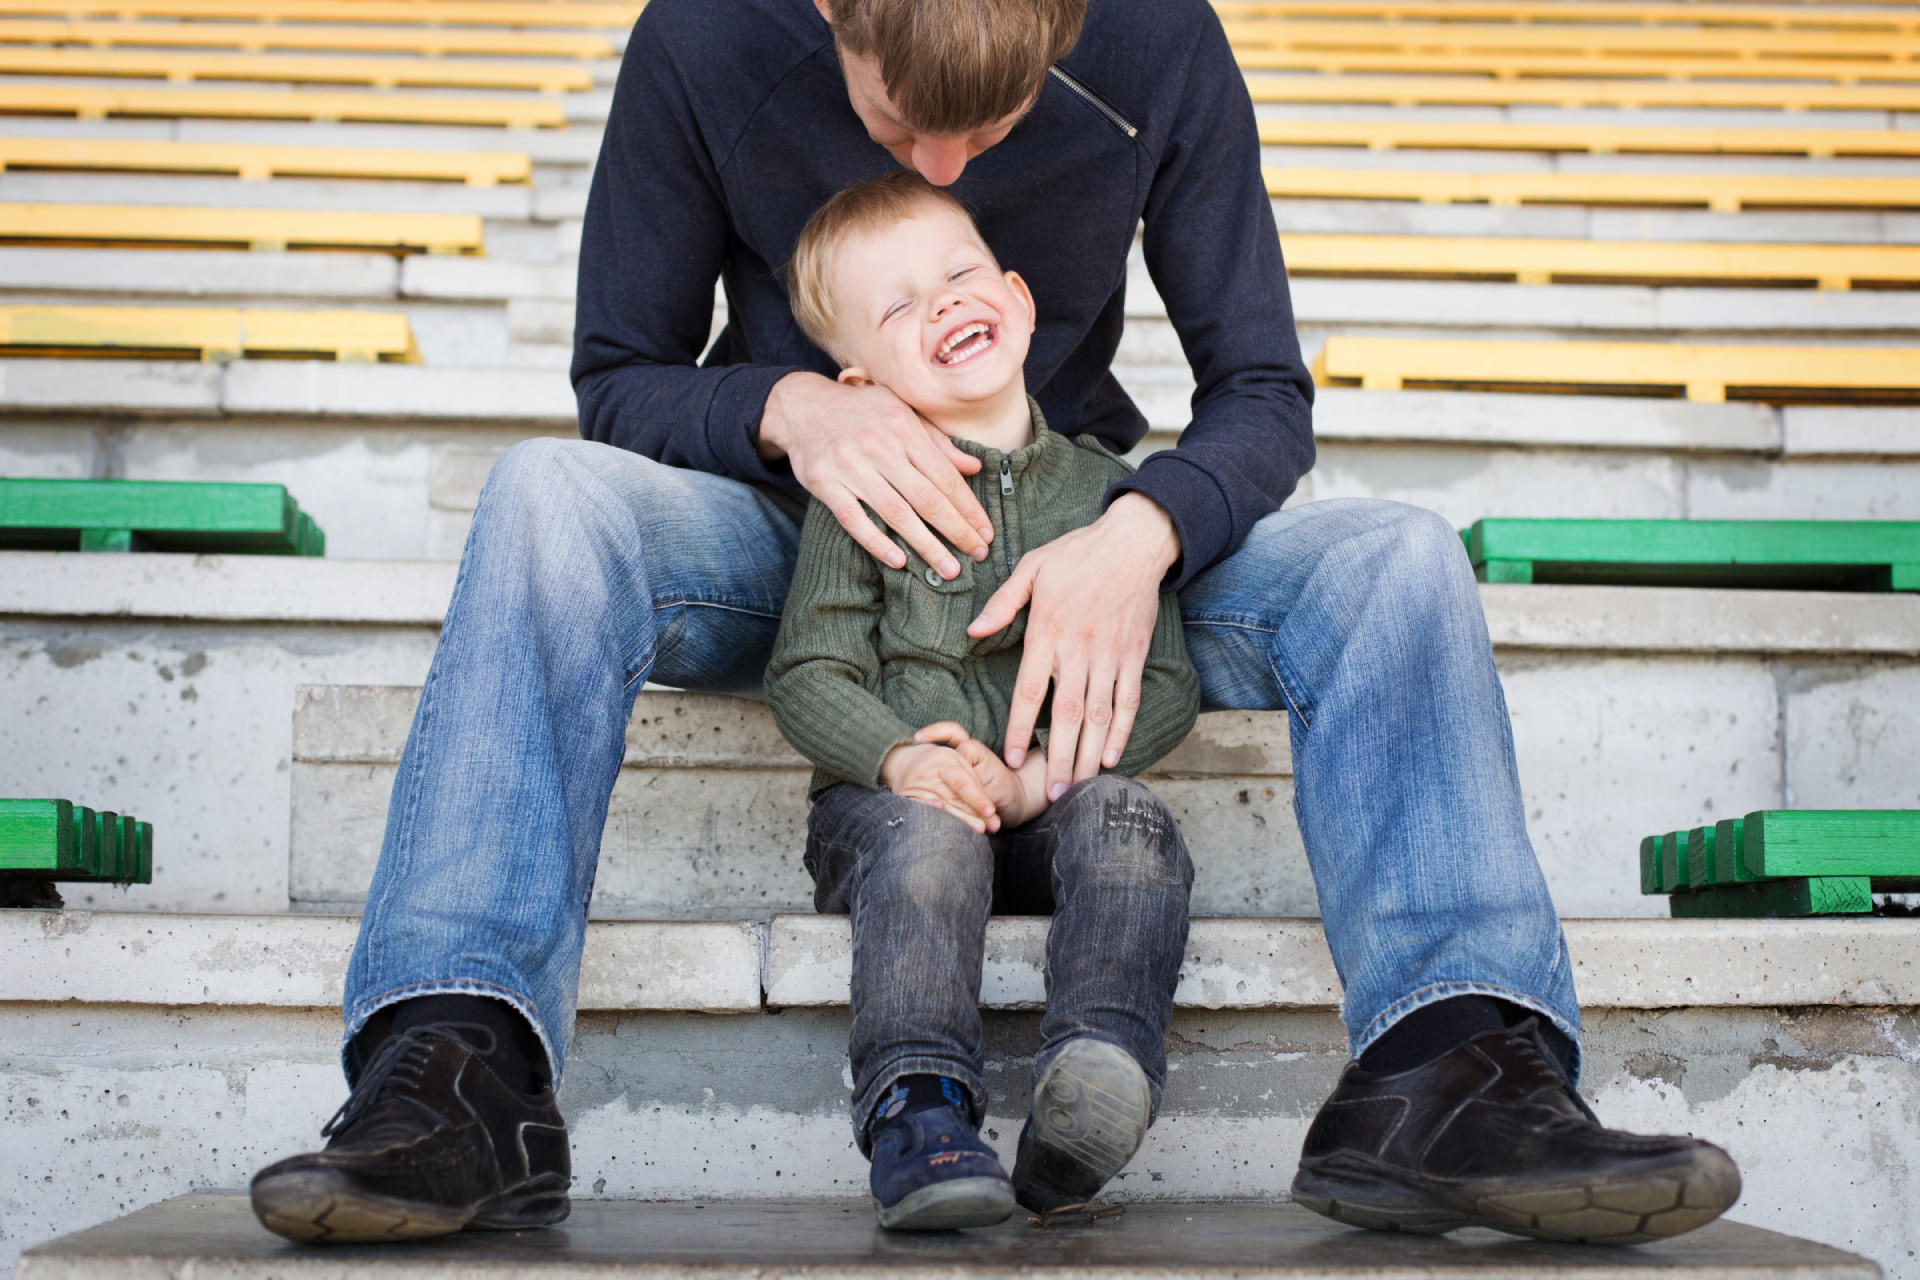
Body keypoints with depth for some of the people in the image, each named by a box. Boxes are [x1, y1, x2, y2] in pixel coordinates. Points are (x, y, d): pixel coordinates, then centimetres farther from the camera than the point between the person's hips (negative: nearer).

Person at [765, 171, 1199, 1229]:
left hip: (1054, 801, 2)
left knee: (1127, 819, -29)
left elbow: (1166, 685, 3)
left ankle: (1097, 1068, -46)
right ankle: (918, 1108, -43)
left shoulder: (1103, 488, 8)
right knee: (927, 840, -34)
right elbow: (807, 676, 0)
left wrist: (1036, 776, -14)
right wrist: (900, 757, -22)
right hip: (887, 797, -1)